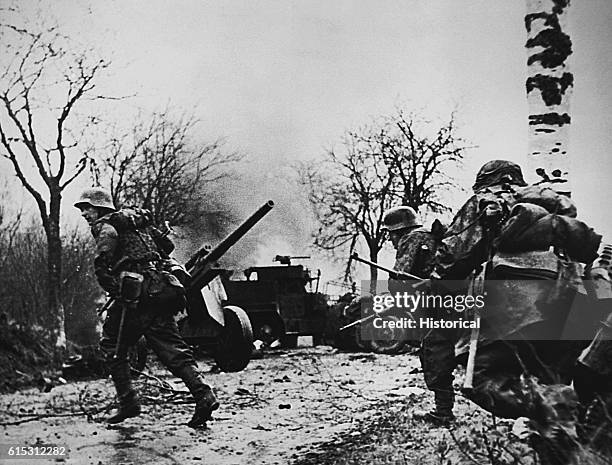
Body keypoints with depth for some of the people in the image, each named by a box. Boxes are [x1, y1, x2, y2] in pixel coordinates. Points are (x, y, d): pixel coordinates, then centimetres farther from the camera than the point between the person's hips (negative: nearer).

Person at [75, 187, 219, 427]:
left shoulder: (106, 226, 0)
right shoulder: (139, 221, 24)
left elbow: (101, 263, -16)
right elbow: (167, 245, 28)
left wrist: (114, 290, -7)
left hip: (136, 294, -7)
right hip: (161, 292, 7)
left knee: (111, 345, 11)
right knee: (172, 347, 2)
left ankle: (128, 402, 7)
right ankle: (204, 396, -12)